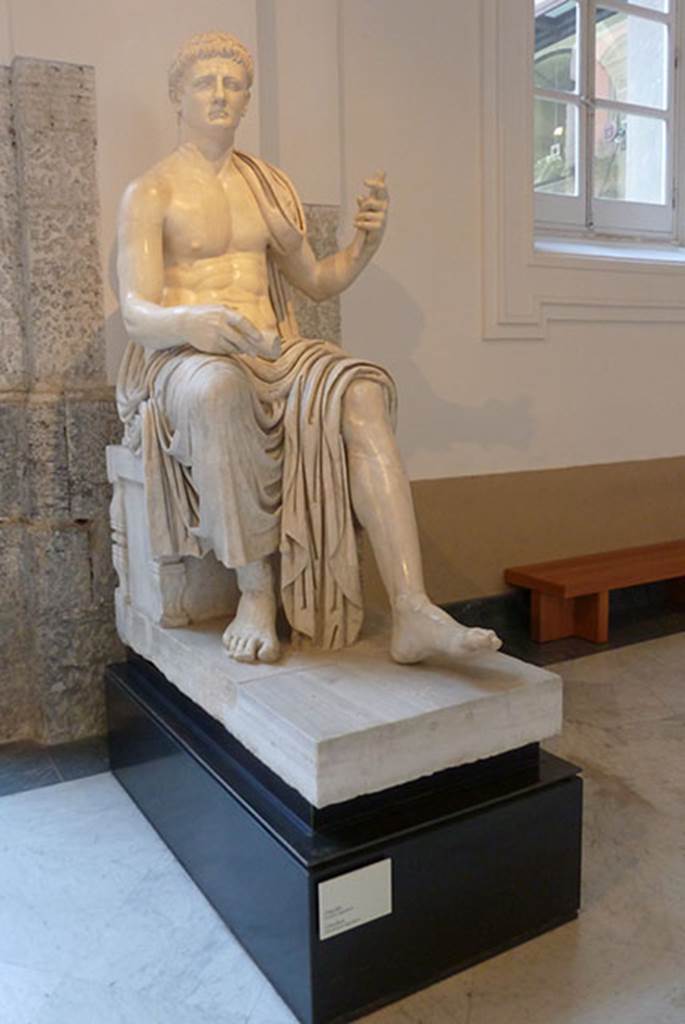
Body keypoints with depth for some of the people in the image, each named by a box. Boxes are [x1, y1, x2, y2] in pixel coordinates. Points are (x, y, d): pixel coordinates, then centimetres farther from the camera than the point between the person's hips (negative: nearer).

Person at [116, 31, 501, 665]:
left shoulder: (270, 187, 21)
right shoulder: (150, 194, 4)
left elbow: (317, 282, 24)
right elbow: (137, 314, -9)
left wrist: (366, 244, 3)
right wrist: (192, 321, -33)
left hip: (272, 353, 4)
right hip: (181, 360, -4)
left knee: (361, 391, -28)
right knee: (220, 386, -42)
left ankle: (413, 614, -38)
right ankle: (256, 594, -28)